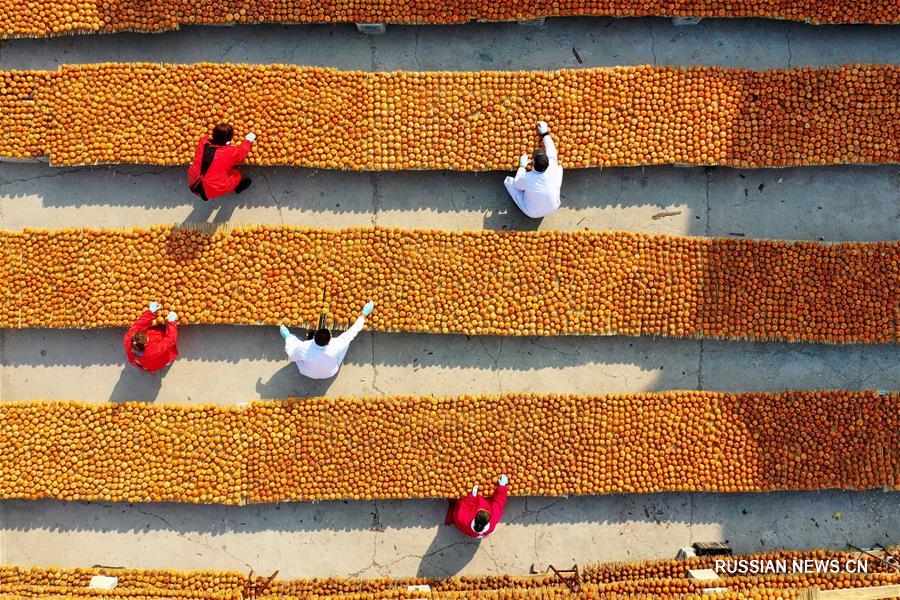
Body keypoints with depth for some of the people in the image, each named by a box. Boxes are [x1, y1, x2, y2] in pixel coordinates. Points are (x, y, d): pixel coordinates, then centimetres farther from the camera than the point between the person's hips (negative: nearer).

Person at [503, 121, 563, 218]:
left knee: (508, 180, 1)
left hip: (532, 213, -2)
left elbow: (516, 184, -8)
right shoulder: (553, 171, -28)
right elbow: (551, 153, -7)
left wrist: (522, 166, 3)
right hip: (553, 208, 2)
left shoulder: (526, 178, -33)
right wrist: (545, 134, 5)